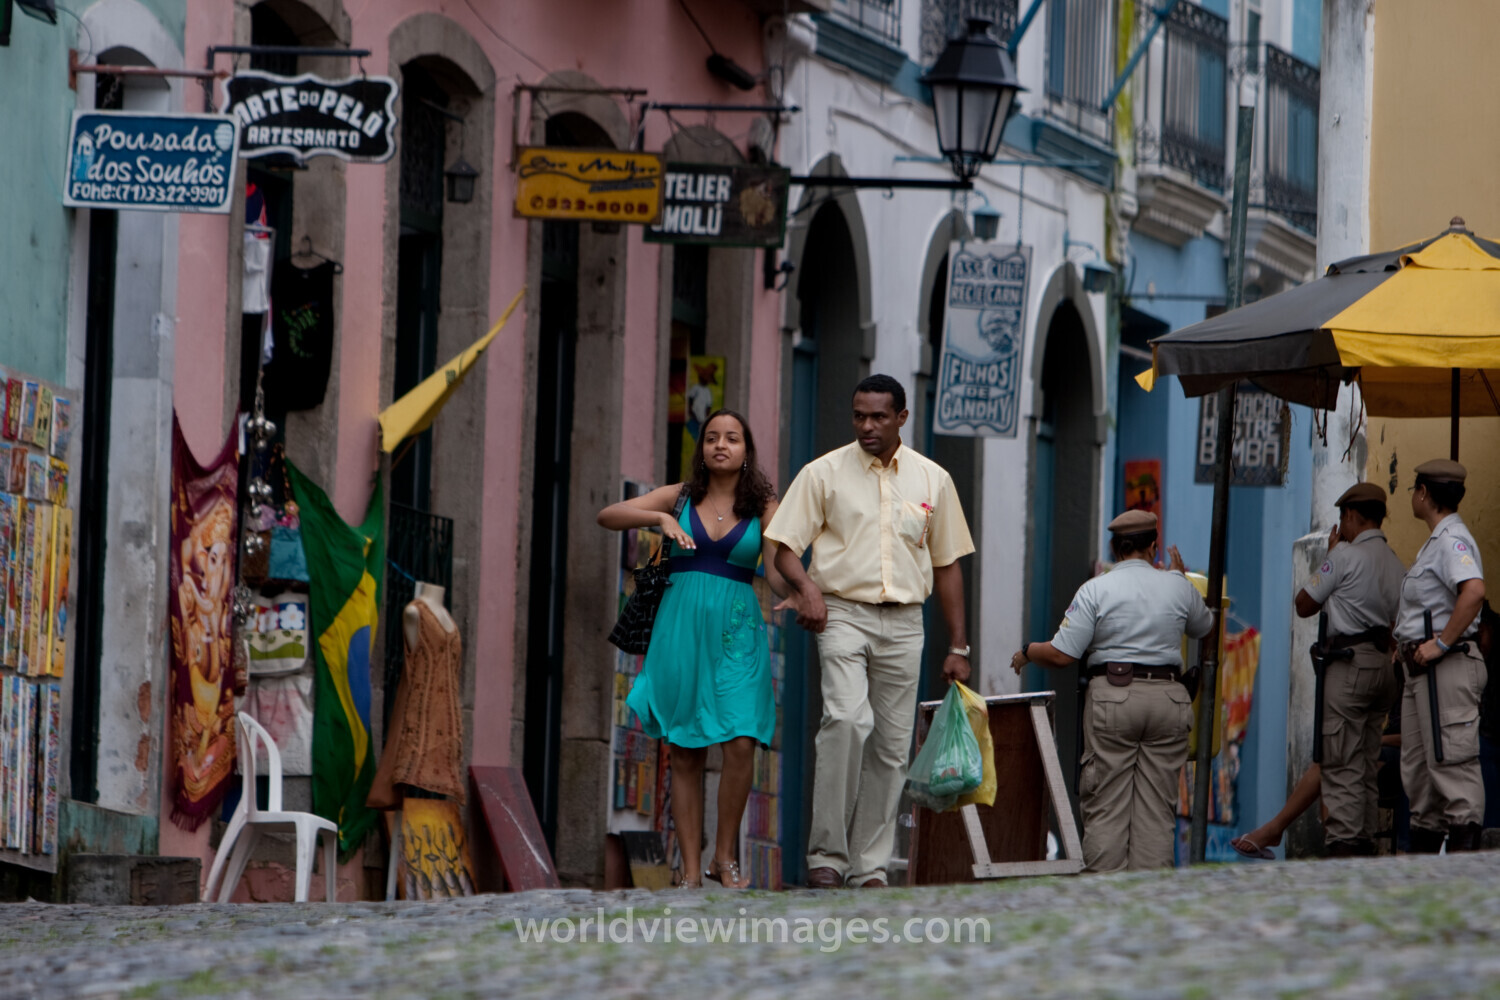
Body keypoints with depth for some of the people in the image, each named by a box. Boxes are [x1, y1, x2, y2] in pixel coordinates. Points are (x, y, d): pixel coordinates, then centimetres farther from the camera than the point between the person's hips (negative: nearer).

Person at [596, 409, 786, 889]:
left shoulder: (763, 506, 6)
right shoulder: (681, 497, 9)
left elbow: (777, 574, -1)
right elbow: (608, 515, 2)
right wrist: (660, 518, -14)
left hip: (737, 632, -1)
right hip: (680, 626, 1)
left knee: (740, 743, -15)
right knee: (685, 753, 1)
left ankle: (726, 855, 1)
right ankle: (691, 868, 4)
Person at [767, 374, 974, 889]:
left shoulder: (932, 480, 11)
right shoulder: (824, 473, 3)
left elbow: (946, 564, 16)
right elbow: (785, 546, 3)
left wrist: (958, 645, 12)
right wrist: (806, 586, -19)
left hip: (903, 622, 3)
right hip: (843, 614, -3)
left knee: (891, 745, 1)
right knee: (847, 718, -24)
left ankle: (870, 865, 6)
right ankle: (827, 852, -22)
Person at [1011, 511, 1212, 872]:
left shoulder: (1096, 590, -3)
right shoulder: (1177, 588, 6)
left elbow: (1061, 655, -6)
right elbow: (1203, 626, 27)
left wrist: (1026, 652, 14)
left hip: (1112, 696, -2)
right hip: (1168, 697, 2)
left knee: (1106, 804, 1)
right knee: (1156, 806, 4)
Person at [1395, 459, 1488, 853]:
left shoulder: (1451, 540, -13)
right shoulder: (1435, 542, 21)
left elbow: (1474, 591, -30)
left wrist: (1440, 643, -27)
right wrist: (1410, 643, 19)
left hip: (1447, 668, -11)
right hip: (1422, 670, 11)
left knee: (1451, 761, -14)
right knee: (1417, 764, 12)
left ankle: (1464, 845, -17)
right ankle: (1424, 844, 15)